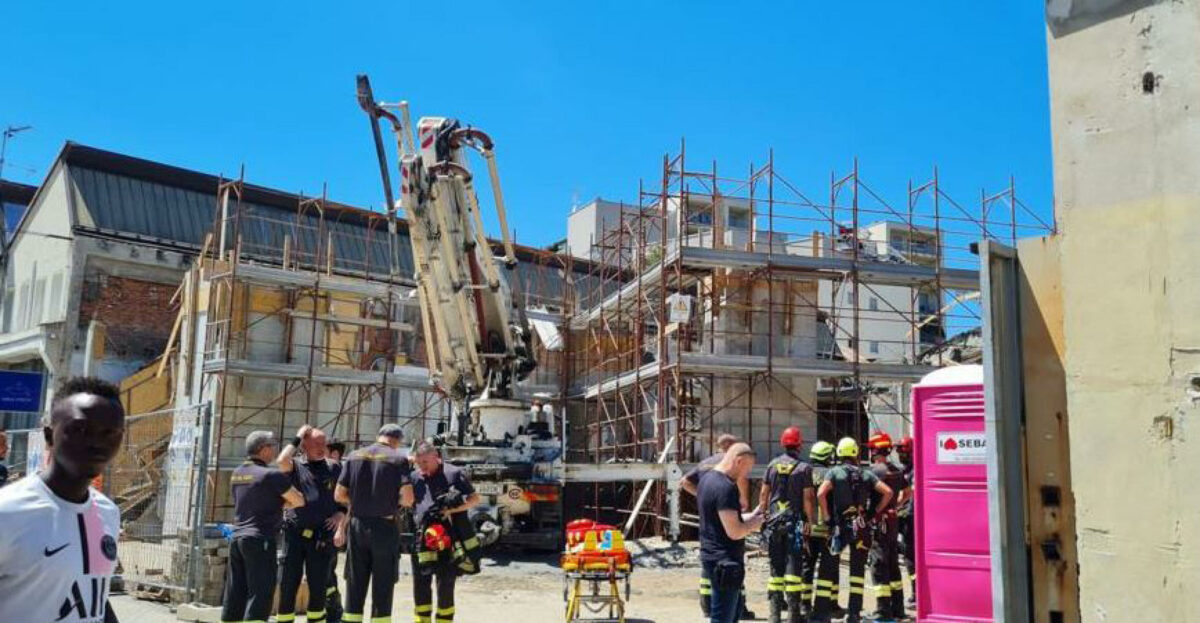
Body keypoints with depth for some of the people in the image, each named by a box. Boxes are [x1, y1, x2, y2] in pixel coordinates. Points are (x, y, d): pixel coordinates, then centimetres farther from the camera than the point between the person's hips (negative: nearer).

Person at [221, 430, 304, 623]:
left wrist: (277, 503, 15)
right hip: (260, 539, -8)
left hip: (237, 537, 8)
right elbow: (299, 501, -4)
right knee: (260, 595, -5)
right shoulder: (272, 475, -10)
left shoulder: (237, 473, 12)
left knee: (234, 595, 10)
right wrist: (283, 503, 15)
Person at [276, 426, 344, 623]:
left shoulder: (334, 468, 9)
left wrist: (340, 514, -2)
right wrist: (297, 438, -8)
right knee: (288, 583, 2)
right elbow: (282, 461, -19)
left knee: (318, 585, 7)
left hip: (321, 536, 1)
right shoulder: (295, 465, 4)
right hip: (294, 533, -1)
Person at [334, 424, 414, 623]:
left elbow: (339, 495, 3)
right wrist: (393, 502, 7)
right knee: (382, 587, 6)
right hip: (384, 527, -3)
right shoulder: (399, 459, -7)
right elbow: (408, 498, -14)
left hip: (357, 526, 3)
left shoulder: (354, 456, 4)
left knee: (355, 586, 11)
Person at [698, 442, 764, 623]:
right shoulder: (726, 487, -22)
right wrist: (757, 522, -7)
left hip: (713, 556, 10)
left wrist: (751, 516, 11)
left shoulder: (707, 478, 10)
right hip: (725, 561, -10)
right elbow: (734, 532, -24)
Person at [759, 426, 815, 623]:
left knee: (776, 566, 9)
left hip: (774, 520, 3)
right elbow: (807, 498, -8)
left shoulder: (772, 465, 4)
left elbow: (764, 493, 6)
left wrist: (763, 514, 14)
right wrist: (809, 520, -2)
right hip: (795, 520, -3)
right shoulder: (803, 468, -6)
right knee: (794, 565, 1)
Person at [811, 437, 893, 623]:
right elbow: (888, 492, -1)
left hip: (840, 526, -3)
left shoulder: (834, 471, -2)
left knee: (827, 569, 4)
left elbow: (821, 493, -17)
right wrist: (875, 512, 5)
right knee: (858, 570, 11)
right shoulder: (866, 474, 7)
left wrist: (827, 517, -7)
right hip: (861, 527, 3)